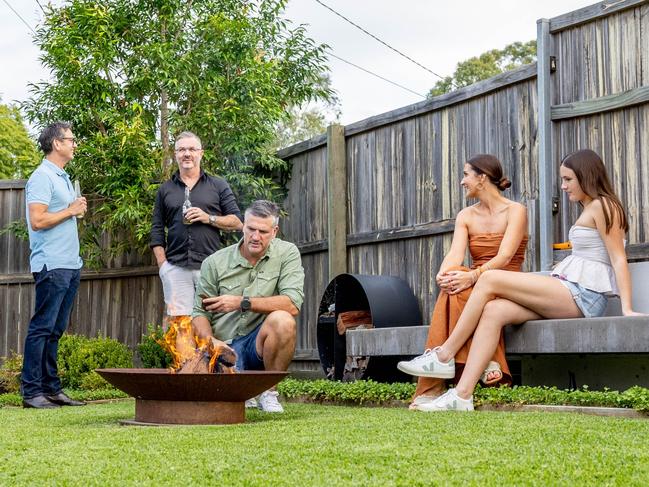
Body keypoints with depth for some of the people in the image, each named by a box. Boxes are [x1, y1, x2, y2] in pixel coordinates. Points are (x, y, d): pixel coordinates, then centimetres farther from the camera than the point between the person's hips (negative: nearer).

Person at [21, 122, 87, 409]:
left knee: (55, 330, 11)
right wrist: (71, 211, -10)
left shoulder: (63, 178, 19)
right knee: (42, 328, -6)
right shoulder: (42, 177, -10)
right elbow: (37, 220, -20)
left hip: (70, 265, 9)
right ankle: (31, 391, -3)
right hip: (52, 265, -9)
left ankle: (51, 388, 16)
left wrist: (78, 209, 8)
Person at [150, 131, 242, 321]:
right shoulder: (165, 190, 16)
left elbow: (237, 222, 7)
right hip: (175, 268, 1)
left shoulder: (218, 186, 12)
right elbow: (157, 231, 13)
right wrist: (162, 265, 2)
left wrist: (209, 218, -8)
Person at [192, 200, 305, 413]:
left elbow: (293, 304, -17)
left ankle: (268, 391, -9)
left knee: (282, 321, -34)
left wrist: (242, 303, -20)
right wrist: (210, 341, -17)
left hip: (260, 343, 0)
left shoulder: (287, 253, -3)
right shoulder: (215, 263, 3)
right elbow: (199, 313, 5)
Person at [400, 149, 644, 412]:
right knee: (494, 310, -12)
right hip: (571, 293, 9)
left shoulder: (602, 206, -2)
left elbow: (618, 258, -10)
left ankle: (444, 356, -9)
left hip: (582, 294, -9)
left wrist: (626, 308, -17)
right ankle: (462, 395, -21)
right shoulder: (589, 209, 26)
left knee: (490, 279, -14)